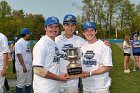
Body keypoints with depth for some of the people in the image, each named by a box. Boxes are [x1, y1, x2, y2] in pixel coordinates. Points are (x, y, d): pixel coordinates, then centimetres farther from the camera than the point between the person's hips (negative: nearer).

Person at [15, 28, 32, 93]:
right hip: (22, 67, -9)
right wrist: (23, 66, -23)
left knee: (28, 83, 16)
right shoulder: (19, 43, -15)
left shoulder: (26, 42, 13)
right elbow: (19, 55, -21)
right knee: (20, 83, 1)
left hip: (29, 66, 9)